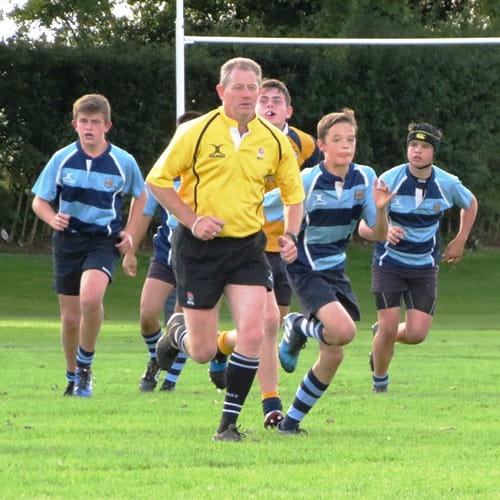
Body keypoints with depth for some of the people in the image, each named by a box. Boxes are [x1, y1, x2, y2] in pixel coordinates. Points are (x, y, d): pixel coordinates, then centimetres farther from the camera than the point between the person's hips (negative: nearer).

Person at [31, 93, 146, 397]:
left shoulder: (124, 162, -4)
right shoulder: (62, 159, -3)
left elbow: (140, 196, 15)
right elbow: (39, 201, 5)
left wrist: (129, 233, 3)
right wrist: (53, 219, -17)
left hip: (104, 241, -2)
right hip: (68, 240, 2)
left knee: (91, 297, -29)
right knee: (70, 317, 5)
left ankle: (85, 366, -7)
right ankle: (73, 377, 28)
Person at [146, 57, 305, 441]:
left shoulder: (274, 140, 2)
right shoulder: (197, 132, -8)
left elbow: (294, 192, 15)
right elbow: (158, 180, -2)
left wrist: (290, 236, 0)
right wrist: (192, 221, -12)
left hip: (248, 246, 3)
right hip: (200, 247, -3)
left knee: (252, 333, -15)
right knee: (203, 352, 0)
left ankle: (228, 424, -1)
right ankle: (177, 331, 38)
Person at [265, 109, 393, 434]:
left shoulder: (365, 178, -4)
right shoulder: (307, 182, -19)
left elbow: (380, 234, -4)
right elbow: (256, 211, -10)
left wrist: (381, 209, -22)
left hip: (337, 271, 6)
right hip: (307, 270, -6)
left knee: (333, 354, 5)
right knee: (343, 330, -29)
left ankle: (293, 420, 22)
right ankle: (299, 327, 4)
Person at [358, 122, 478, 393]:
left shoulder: (447, 184, -8)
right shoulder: (389, 180, -16)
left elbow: (470, 204, 16)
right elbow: (364, 227, -17)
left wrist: (460, 241, 8)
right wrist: (384, 231, -39)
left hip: (425, 267, 2)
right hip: (389, 264, -2)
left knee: (417, 334, -8)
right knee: (389, 328, -11)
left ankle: (381, 332, 27)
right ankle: (379, 380, 16)